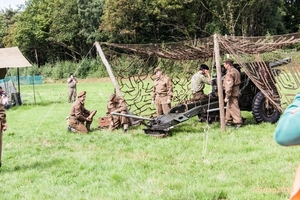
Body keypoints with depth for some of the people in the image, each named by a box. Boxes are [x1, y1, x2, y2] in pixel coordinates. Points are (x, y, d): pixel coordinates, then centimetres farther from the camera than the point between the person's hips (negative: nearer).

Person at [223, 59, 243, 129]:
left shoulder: (230, 73, -18)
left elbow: (229, 86, -22)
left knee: (234, 108, -7)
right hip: (236, 91, 11)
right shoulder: (235, 71, 15)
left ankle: (238, 123, -5)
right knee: (229, 107, 18)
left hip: (232, 93, -11)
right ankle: (228, 121, 27)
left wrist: (227, 96, -21)